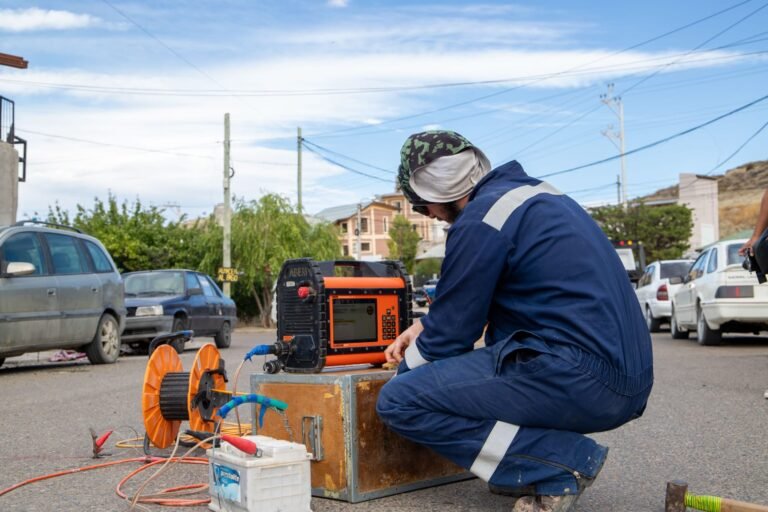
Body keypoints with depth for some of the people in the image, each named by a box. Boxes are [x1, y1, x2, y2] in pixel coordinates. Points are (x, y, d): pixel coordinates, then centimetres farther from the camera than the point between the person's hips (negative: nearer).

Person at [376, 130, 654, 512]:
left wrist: (404, 366, 17)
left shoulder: (480, 220, -10)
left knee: (398, 402, -7)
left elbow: (450, 335, -3)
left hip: (578, 380, -10)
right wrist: (424, 327, 28)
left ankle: (560, 464, -7)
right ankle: (561, 451, 14)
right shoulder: (529, 193, 18)